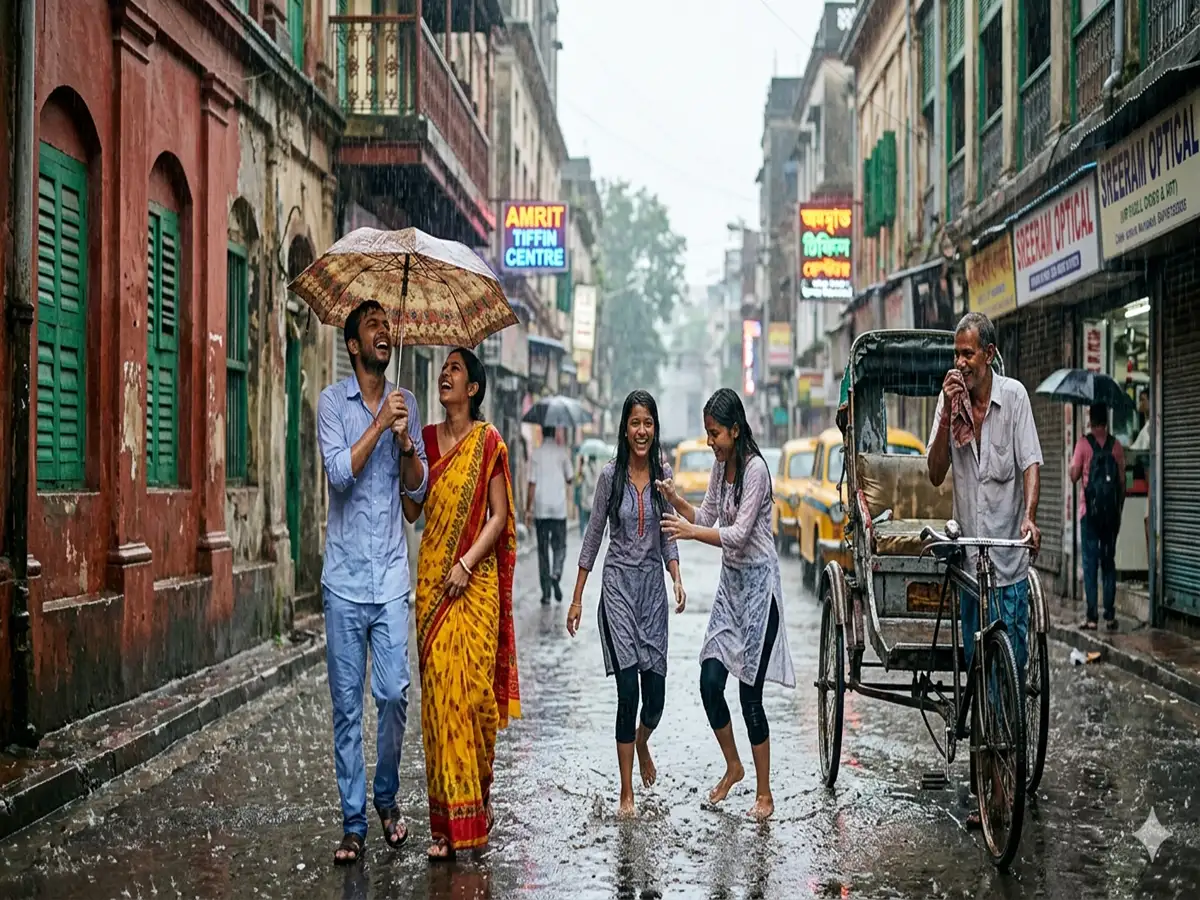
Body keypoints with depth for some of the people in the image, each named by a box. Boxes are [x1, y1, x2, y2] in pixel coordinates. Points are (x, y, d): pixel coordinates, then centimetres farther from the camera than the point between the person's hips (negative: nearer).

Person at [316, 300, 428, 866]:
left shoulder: (405, 403, 10)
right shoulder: (333, 401, 0)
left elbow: (418, 490, 7)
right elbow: (340, 471, -14)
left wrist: (406, 443, -10)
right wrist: (379, 424, -14)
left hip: (391, 575, 2)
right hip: (345, 576, -2)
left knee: (394, 694, -5)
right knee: (347, 705, 2)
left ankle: (386, 797, 19)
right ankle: (353, 823, 9)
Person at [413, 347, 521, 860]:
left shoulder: (487, 441, -1)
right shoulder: (426, 438, 11)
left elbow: (499, 516, -3)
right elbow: (411, 511, 6)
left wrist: (467, 563, -13)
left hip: (475, 581, -3)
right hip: (431, 576, 4)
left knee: (470, 688, -6)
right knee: (437, 691, 0)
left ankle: (478, 799, 11)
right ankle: (447, 821, 3)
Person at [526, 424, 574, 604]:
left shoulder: (537, 454, -2)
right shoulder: (562, 451, -1)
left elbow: (532, 483, -4)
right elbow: (569, 479, 5)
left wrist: (528, 509, 1)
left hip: (541, 509, 0)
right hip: (559, 508, 0)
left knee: (543, 549, 6)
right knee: (559, 546, 10)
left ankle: (546, 592, 5)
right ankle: (556, 574, -19)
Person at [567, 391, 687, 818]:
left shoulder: (664, 474, 4)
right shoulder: (610, 475, -3)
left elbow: (667, 535, 10)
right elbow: (594, 535, 2)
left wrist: (677, 578, -7)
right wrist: (577, 598, 2)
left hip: (653, 587, 3)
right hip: (618, 585, -3)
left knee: (655, 695, 3)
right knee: (628, 691, -8)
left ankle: (642, 743, 39)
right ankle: (626, 793, 2)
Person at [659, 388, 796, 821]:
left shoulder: (755, 468, -17)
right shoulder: (721, 465, 8)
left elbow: (738, 534, -22)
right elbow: (708, 518, 14)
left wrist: (691, 532, -29)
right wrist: (676, 501, -1)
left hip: (758, 583, -8)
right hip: (730, 582, 8)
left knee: (750, 693, -3)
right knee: (710, 683, 3)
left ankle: (764, 793, 9)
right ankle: (733, 766, 26)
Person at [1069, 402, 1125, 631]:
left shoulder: (1084, 443, -6)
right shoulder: (1116, 445, 2)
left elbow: (1074, 476, -5)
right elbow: (1122, 481, 4)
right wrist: (1119, 510, 13)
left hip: (1090, 511, -3)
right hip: (1111, 511, 3)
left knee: (1090, 562, 0)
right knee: (1109, 562, 10)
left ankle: (1092, 617, -4)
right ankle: (1110, 616, 8)